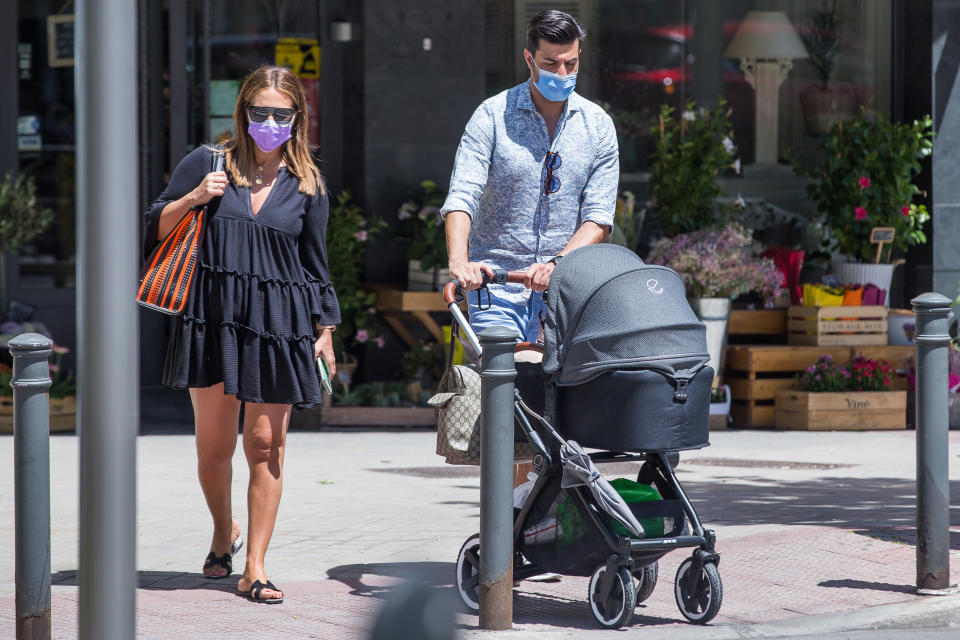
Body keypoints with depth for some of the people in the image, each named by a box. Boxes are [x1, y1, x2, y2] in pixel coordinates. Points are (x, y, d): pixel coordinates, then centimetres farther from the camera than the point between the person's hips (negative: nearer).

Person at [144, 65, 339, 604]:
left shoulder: (308, 186, 9)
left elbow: (316, 265, 14)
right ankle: (224, 533, 32)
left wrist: (325, 331, 10)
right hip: (212, 317, 0)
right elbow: (155, 230, 7)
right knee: (214, 446, 4)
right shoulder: (208, 163, 5)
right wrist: (192, 198, -10)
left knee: (266, 444, -4)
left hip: (277, 324, 0)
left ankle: (255, 567, 3)